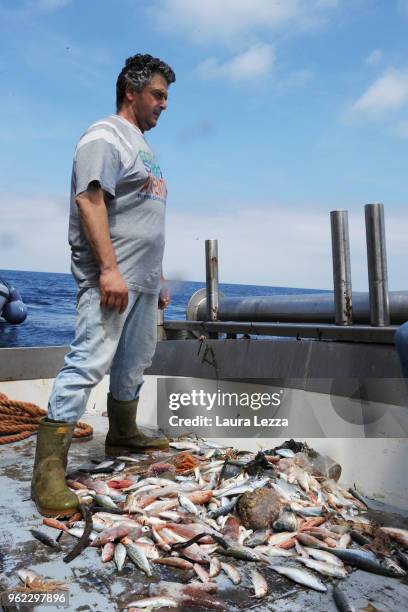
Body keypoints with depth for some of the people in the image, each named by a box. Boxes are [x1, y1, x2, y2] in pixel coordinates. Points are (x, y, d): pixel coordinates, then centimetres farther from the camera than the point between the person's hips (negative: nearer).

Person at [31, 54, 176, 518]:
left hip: (143, 281, 10)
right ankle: (48, 469, -10)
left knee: (134, 363, 14)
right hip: (110, 279, -10)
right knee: (88, 363, -14)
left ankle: (122, 436, 29)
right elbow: (89, 201, -17)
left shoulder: (141, 145, 24)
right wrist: (109, 269, -25)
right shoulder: (105, 136, -4)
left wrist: (158, 278, 22)